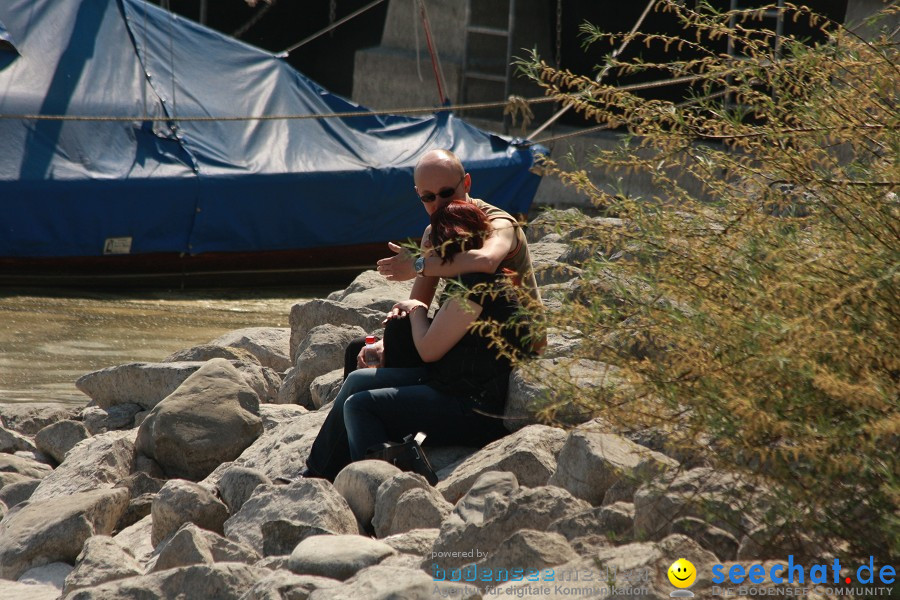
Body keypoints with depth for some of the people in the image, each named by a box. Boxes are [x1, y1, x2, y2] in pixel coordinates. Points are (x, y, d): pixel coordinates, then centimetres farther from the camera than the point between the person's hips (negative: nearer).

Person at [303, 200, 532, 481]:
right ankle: (316, 476, 21)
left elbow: (429, 349, -16)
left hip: (475, 413, -11)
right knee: (358, 381, 14)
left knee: (360, 406, -11)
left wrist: (417, 311, 3)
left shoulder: (476, 286, -19)